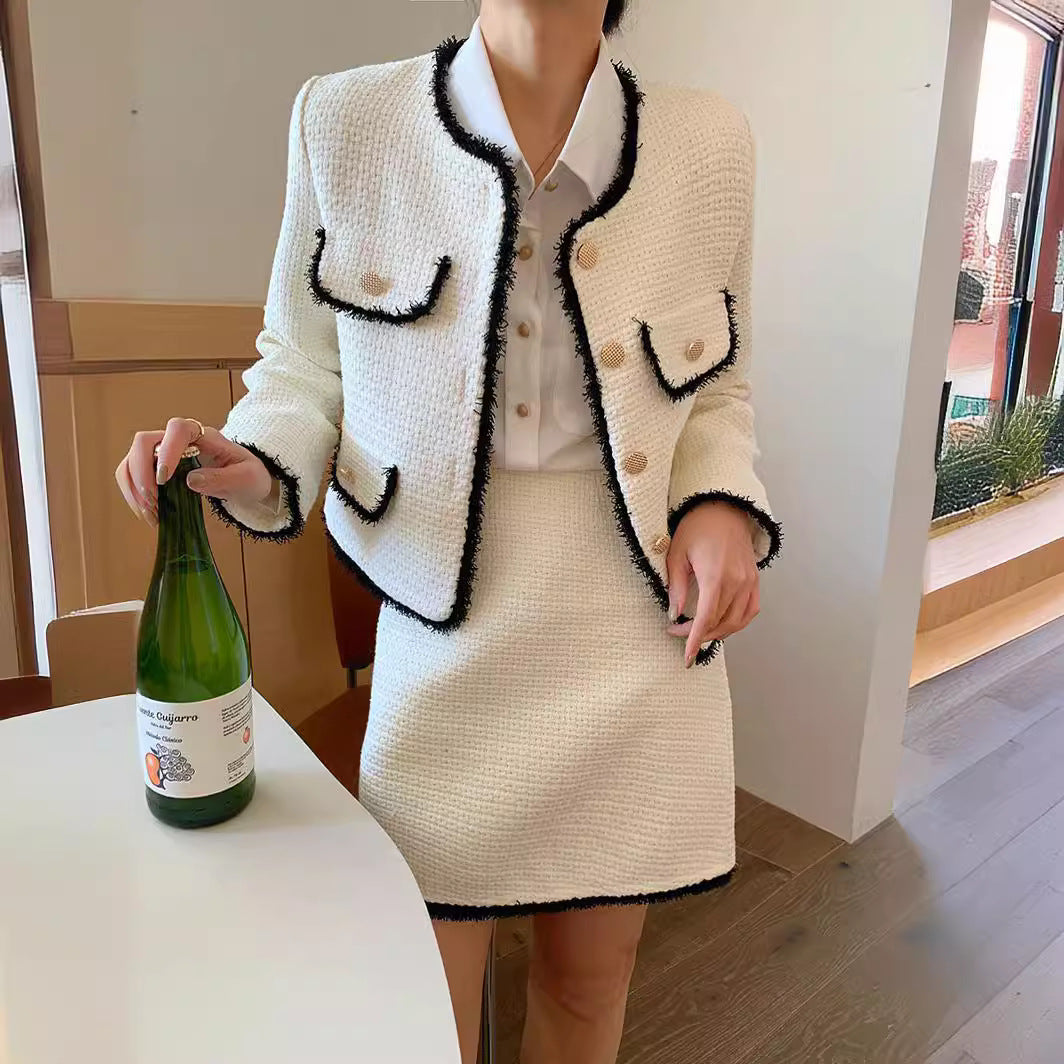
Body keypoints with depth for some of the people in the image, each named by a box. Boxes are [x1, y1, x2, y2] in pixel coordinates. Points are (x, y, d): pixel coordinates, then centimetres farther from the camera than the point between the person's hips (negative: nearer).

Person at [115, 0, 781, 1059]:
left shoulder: (707, 144, 0)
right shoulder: (345, 121, -3)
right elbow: (307, 363, 6)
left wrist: (722, 506, -8)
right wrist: (251, 463, -14)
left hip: (639, 642, 2)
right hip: (448, 636, -1)